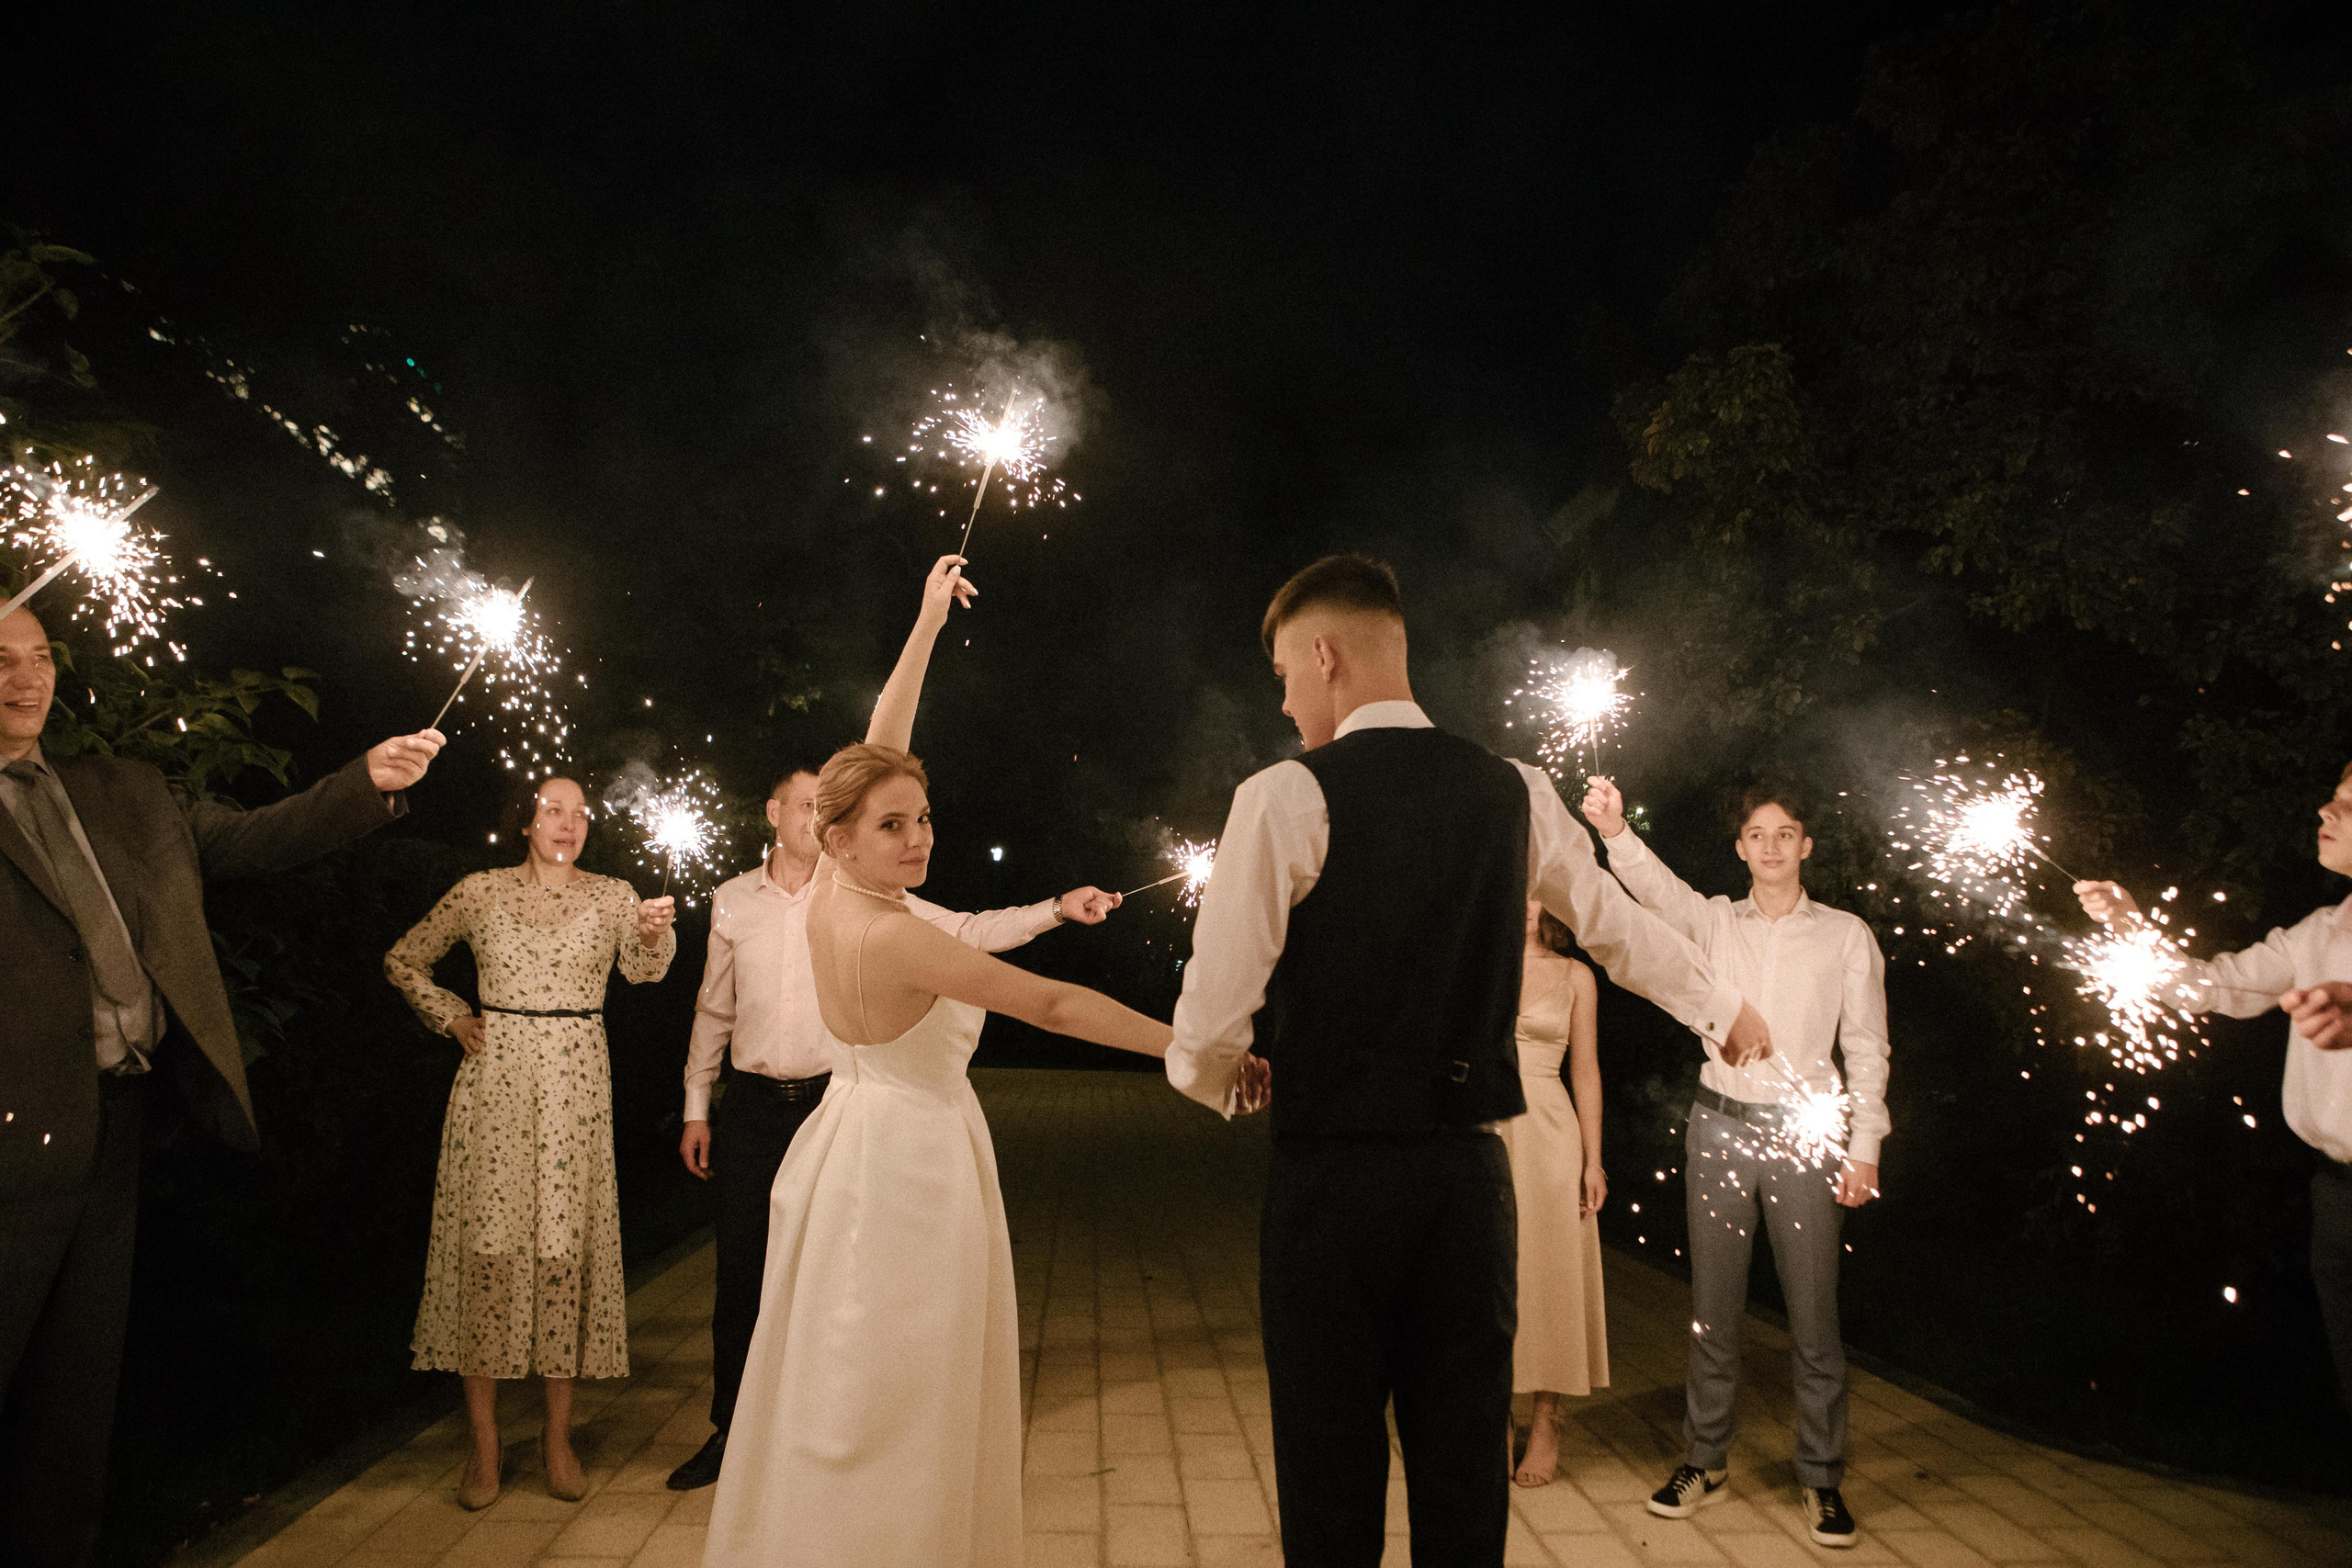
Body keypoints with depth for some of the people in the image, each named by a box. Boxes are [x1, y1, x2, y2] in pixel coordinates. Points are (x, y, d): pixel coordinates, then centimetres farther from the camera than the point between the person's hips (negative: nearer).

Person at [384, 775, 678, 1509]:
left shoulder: (612, 895, 5)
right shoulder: (481, 892, 5)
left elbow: (642, 968, -13)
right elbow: (403, 960, 16)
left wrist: (655, 933, -35)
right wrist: (453, 1017, 4)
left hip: (575, 1086, 0)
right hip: (494, 1079, 0)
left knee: (565, 1246, 0)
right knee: (488, 1244, -1)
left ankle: (558, 1436, 13)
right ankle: (485, 1442, 10)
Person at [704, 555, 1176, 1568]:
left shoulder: (830, 897, -3)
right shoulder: (892, 937, -25)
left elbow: (878, 750, 6)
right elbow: (1051, 1005, -25)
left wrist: (928, 624, 13)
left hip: (854, 1137, 9)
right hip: (908, 1161, -9)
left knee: (846, 1403, 19)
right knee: (896, 1416, 4)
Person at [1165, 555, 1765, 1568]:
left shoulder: (1286, 798, -11)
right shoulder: (1513, 792, 5)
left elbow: (1213, 1019, -11)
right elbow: (1618, 927, 20)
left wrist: (1216, 1079, 12)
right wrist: (1726, 1011, 38)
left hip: (1331, 1173, -4)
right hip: (1468, 1169, 5)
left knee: (1332, 1482, 7)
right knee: (1464, 1472, 15)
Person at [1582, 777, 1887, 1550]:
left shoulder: (1845, 935, 4)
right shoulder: (1715, 921, 6)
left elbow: (1866, 1049, 3)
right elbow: (1657, 889, -15)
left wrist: (1863, 1147, -3)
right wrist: (1614, 831, -35)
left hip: (1804, 1131, -1)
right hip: (1720, 1124, 1)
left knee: (1813, 1314, 2)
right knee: (1712, 1309, 9)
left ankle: (1821, 1479, 18)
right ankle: (1707, 1462, 22)